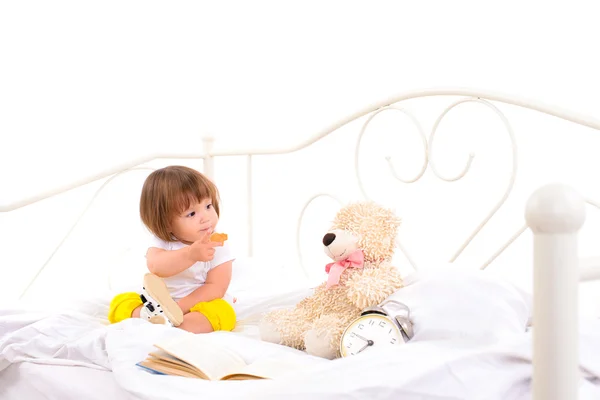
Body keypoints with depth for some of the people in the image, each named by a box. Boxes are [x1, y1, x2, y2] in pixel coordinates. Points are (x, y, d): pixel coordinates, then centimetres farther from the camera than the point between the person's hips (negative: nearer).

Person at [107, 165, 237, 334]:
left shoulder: (218, 247, -8)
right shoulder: (161, 242, -6)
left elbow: (216, 288, -15)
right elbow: (156, 266, -29)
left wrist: (179, 307, -25)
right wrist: (191, 254, -46)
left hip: (195, 309, -2)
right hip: (157, 304, 2)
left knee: (223, 311, -31)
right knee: (121, 302, -14)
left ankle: (169, 323, -46)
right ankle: (151, 315, -41)